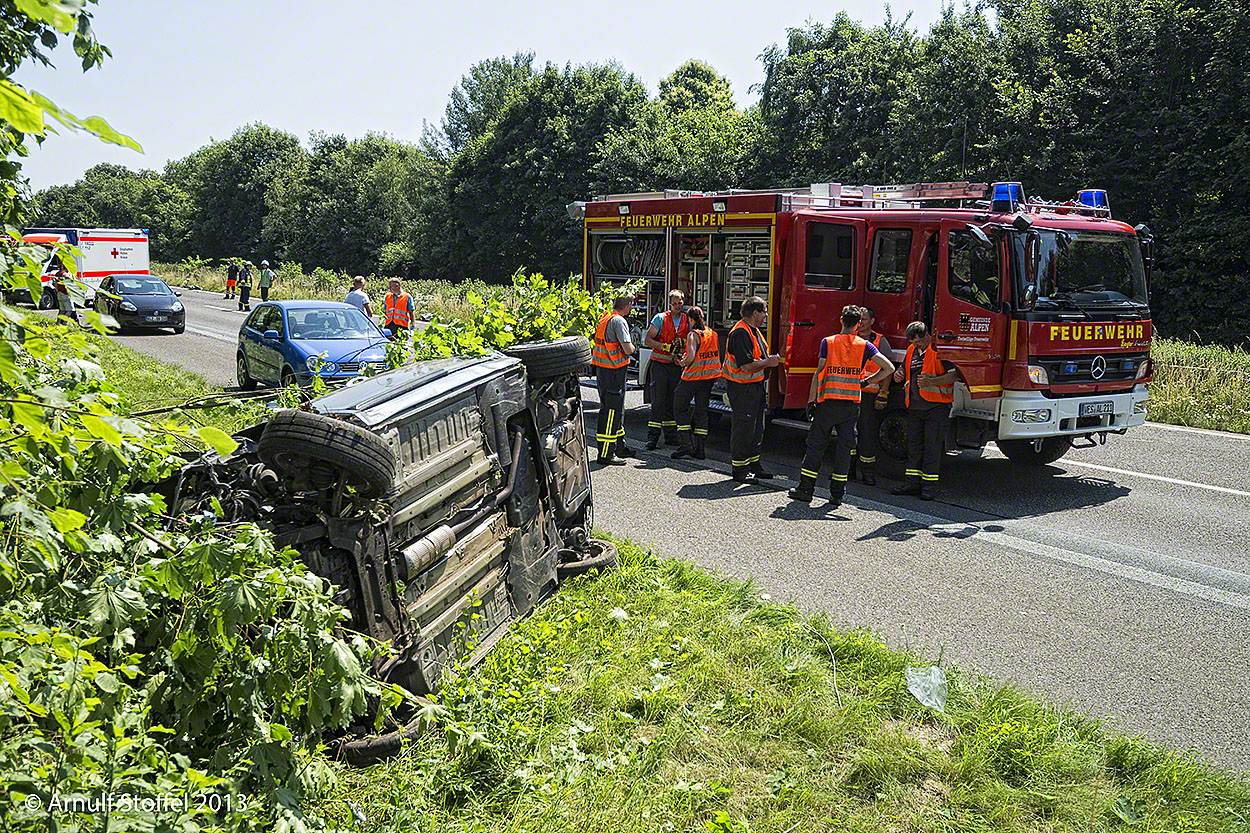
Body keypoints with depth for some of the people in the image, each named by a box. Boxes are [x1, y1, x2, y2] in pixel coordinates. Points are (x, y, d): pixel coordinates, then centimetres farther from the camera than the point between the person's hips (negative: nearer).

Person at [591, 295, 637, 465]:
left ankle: (619, 447, 31)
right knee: (611, 410, -6)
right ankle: (606, 454, -4)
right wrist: (632, 346, 0)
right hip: (613, 370, -10)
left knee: (617, 408, 20)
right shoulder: (619, 321, -17)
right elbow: (628, 349, -21)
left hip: (601, 368, 10)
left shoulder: (605, 317, 12)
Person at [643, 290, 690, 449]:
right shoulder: (660, 318, -3)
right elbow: (647, 340, -8)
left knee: (673, 402, 9)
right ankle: (652, 437, -3)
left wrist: (683, 343, -7)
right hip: (659, 363, -4)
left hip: (676, 365, 4)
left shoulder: (687, 321, 9)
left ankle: (671, 436, 17)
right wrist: (667, 347, -18)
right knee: (658, 401, -6)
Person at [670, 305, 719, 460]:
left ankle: (687, 445, -3)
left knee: (680, 407, 6)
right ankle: (699, 449, 11)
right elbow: (717, 356, 12)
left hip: (694, 376, -7)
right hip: (711, 376, 7)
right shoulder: (712, 333, 8)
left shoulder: (693, 335, -14)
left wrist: (682, 363, -4)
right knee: (701, 410, 11)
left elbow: (691, 357, -23)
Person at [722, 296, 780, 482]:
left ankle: (753, 466, 26)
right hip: (742, 388, -10)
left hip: (756, 386, 11)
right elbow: (746, 365, -26)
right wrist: (769, 362, -17)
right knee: (742, 428, -3)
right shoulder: (740, 333, -20)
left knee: (757, 428, 16)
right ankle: (740, 470, 5)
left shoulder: (754, 331, 14)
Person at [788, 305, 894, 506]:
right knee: (844, 448, 6)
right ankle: (837, 494, 8)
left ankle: (805, 489, 7)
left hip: (828, 402, -1)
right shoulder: (864, 346, 3)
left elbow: (819, 373, -4)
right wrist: (866, 381, 8)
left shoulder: (828, 342, 0)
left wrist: (811, 399, 0)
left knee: (816, 444, 5)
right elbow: (889, 367, -2)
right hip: (852, 404, 1)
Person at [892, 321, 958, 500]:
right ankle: (912, 483, 15)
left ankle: (929, 486, 1)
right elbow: (904, 368, 25)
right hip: (915, 406, 7)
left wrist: (932, 381, -29)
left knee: (932, 447, -3)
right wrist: (899, 374, 0)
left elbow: (954, 373, -16)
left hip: (936, 406, -7)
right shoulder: (912, 350, 13)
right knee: (914, 445, 9)